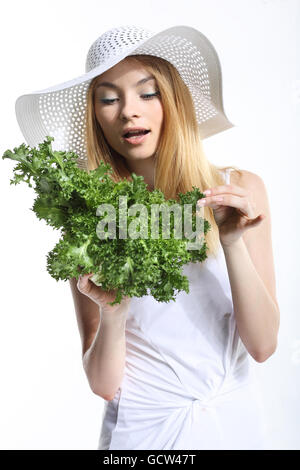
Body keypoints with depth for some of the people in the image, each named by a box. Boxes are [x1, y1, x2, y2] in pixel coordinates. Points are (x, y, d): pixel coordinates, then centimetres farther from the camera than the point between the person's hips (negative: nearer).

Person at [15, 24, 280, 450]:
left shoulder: (240, 191, -10)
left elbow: (263, 345, -11)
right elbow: (104, 385, -11)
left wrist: (233, 244, -23)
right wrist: (111, 315, -29)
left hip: (237, 419, 2)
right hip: (145, 427, -1)